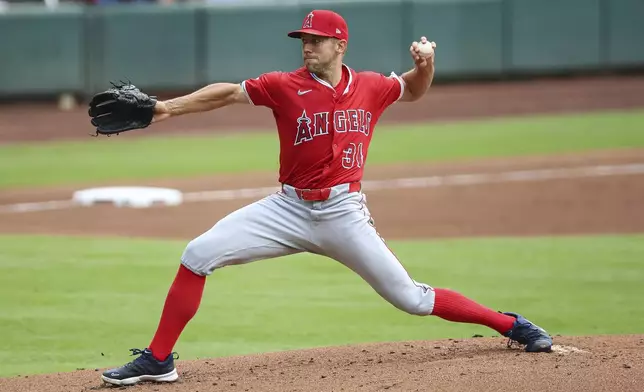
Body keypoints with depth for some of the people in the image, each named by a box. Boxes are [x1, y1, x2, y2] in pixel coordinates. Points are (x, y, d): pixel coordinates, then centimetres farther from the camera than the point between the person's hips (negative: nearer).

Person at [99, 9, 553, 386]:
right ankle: (158, 360, -6)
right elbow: (229, 92, -6)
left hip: (344, 214, -1)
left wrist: (425, 64, -1)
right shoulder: (286, 86, -4)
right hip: (290, 209, 1)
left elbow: (413, 90, 21)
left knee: (409, 297, -3)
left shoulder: (370, 87, 2)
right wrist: (169, 108, -17)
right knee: (198, 255, -13)